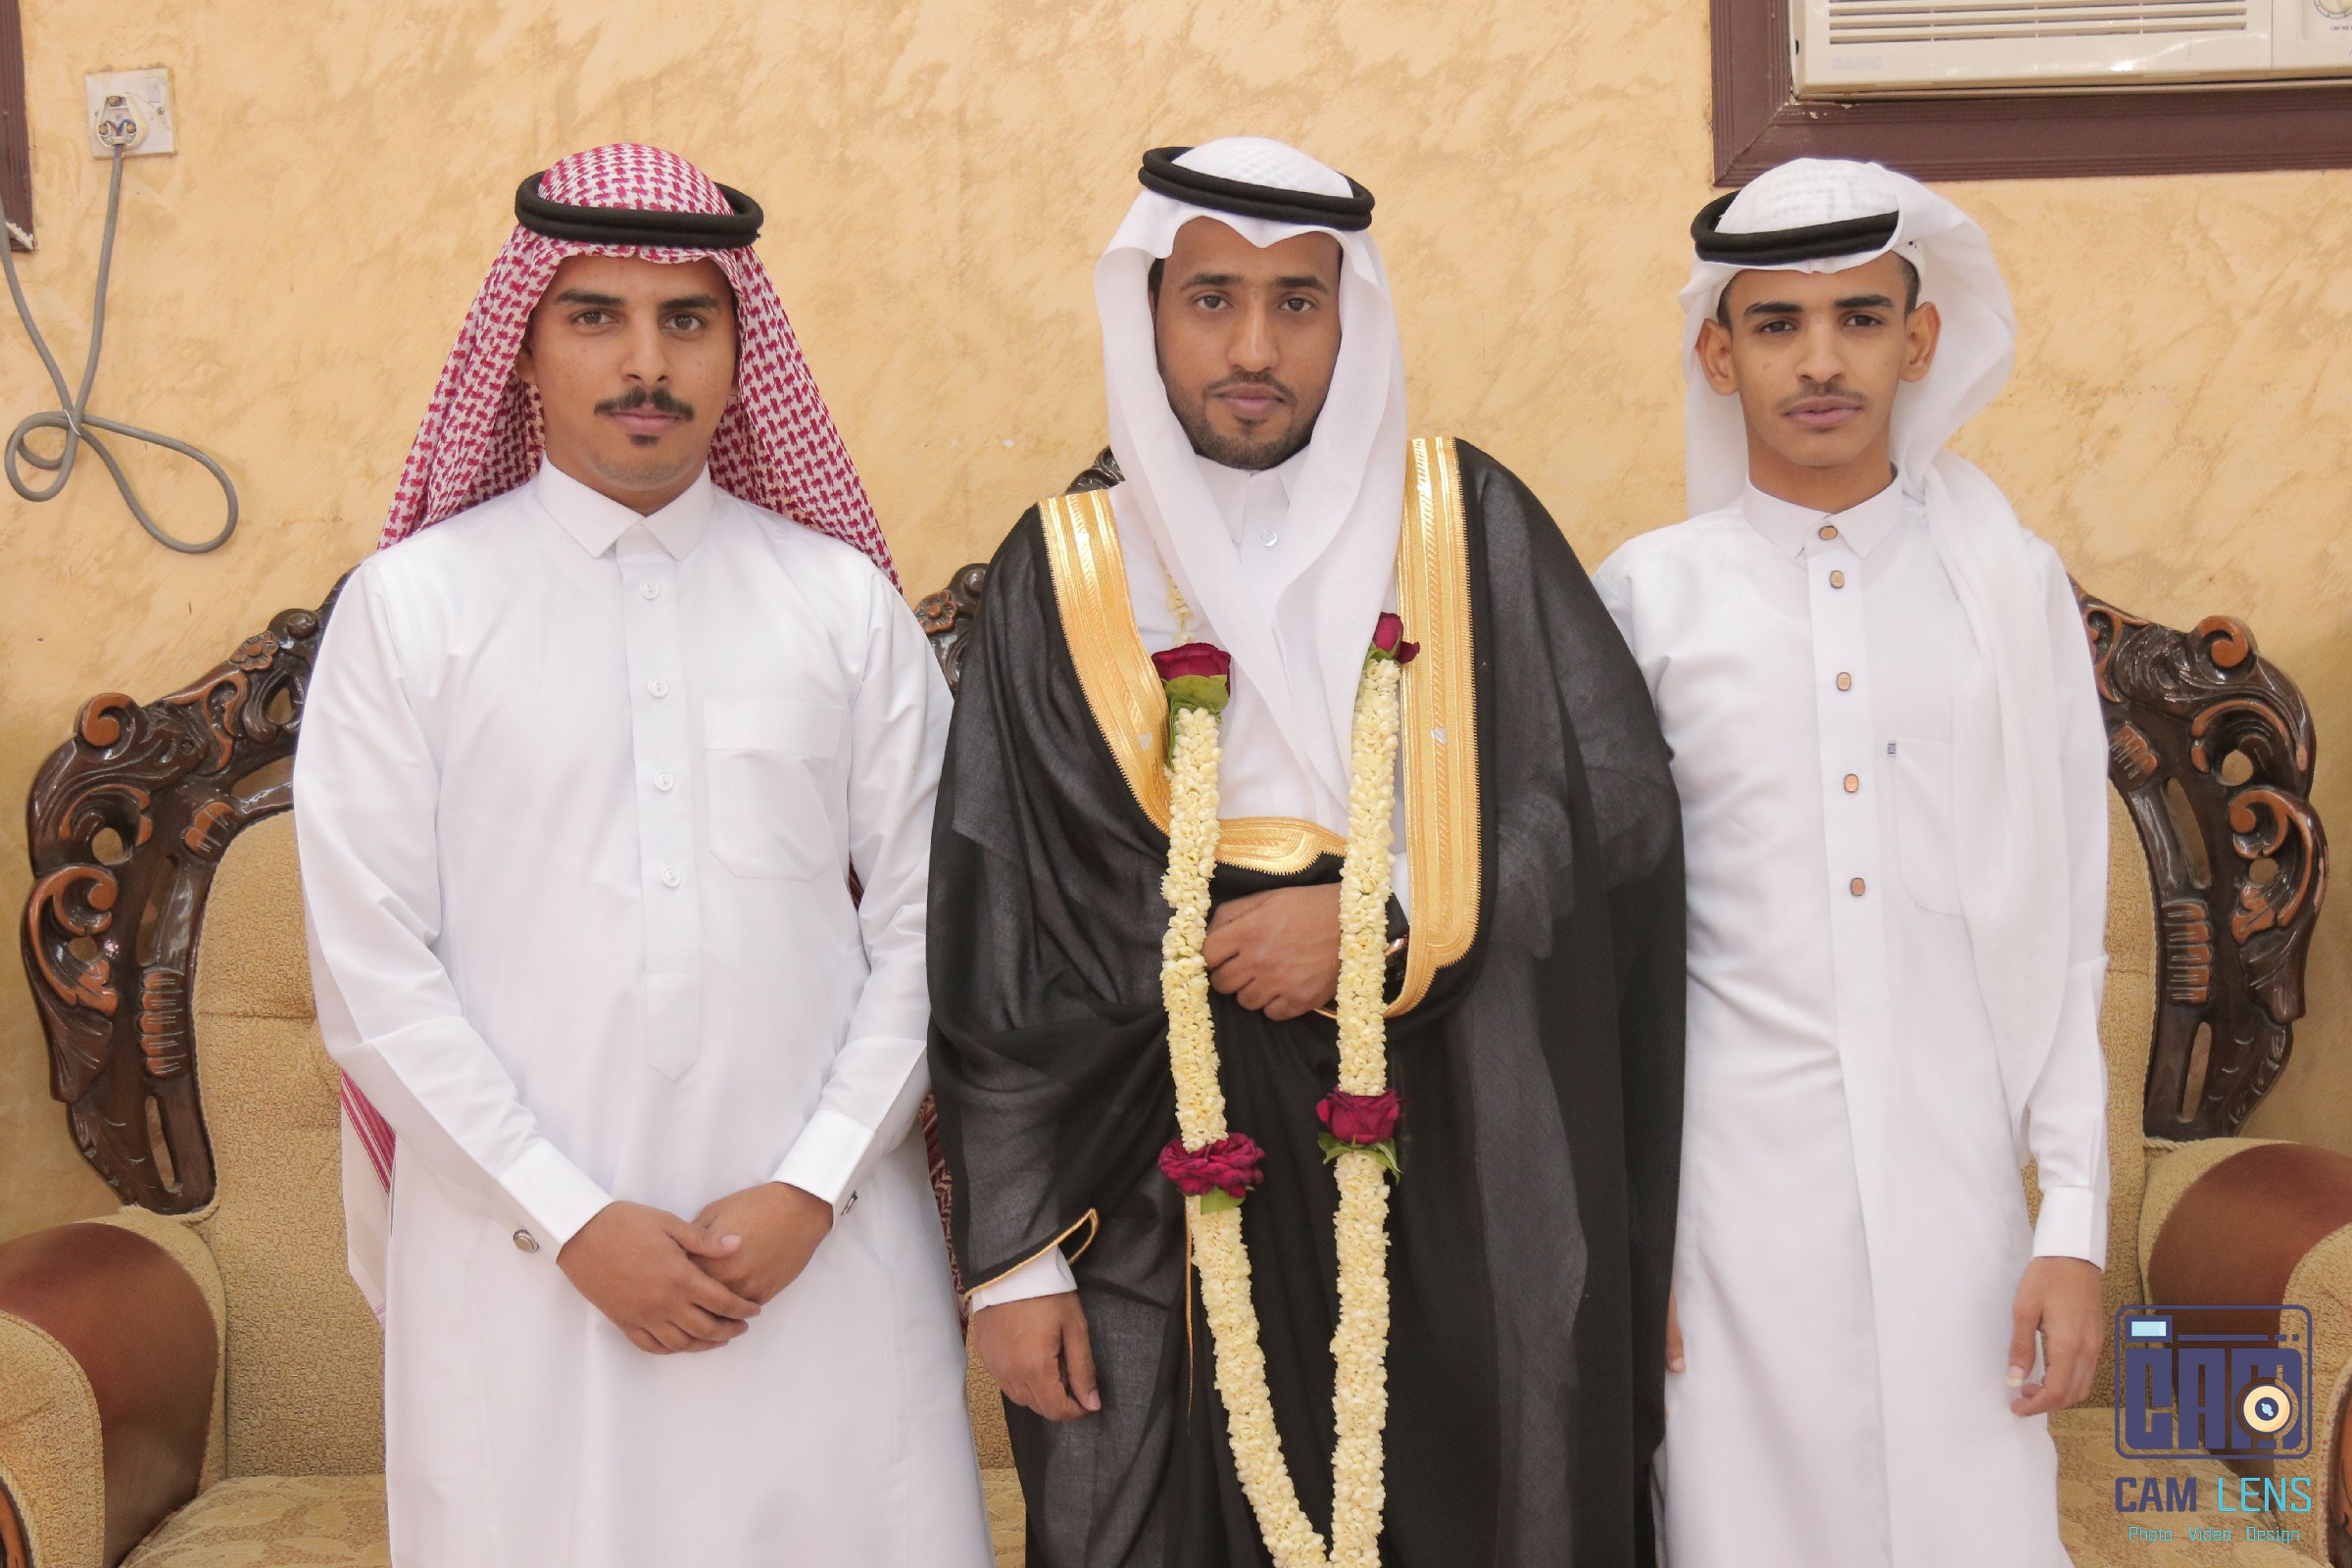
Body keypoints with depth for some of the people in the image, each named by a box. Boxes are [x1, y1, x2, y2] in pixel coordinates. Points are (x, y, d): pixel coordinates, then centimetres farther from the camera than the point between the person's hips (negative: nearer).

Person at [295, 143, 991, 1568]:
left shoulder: (846, 604, 4)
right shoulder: (410, 607, -1)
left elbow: (917, 928, 2)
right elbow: (370, 966, -3)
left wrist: (812, 1190, -7)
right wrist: (573, 1220, -8)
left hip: (824, 1244, 1)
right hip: (524, 1254, -1)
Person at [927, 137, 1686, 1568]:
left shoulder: (1465, 527, 3)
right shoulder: (1066, 571, 1)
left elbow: (1618, 805, 0)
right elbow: (993, 944, 0)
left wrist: (1379, 928, -11)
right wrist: (1011, 1252, -3)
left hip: (1453, 1186, 1)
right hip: (1162, 1193, 0)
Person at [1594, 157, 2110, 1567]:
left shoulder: (2015, 586, 3)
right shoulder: (1650, 595, 0)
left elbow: (2067, 933, 4)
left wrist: (2076, 1225, 0)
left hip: (1953, 1176, 1)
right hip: (1734, 1174, -1)